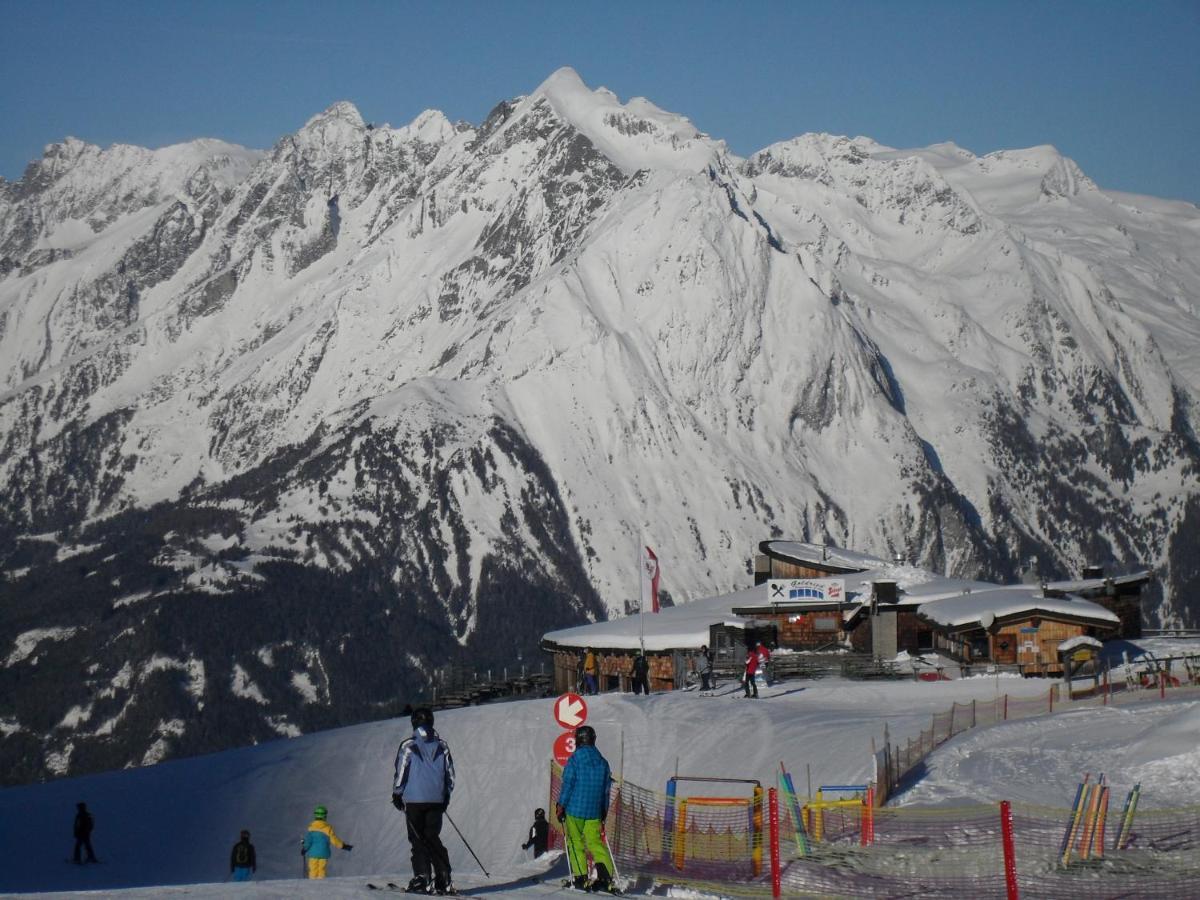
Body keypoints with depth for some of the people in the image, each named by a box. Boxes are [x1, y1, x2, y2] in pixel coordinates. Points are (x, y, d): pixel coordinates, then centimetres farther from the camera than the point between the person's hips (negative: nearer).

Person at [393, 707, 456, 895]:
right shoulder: (442, 746, 6)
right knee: (433, 838, 10)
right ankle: (443, 880, 2)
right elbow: (450, 775, 10)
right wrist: (446, 796, 21)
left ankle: (422, 879, -5)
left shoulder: (408, 745, -7)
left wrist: (397, 795, 7)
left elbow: (401, 773, -5)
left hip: (414, 800, -4)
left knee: (418, 839, 3)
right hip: (437, 800, 4)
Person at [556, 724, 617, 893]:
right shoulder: (603, 762, 9)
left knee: (575, 843, 4)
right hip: (594, 812, 4)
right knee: (595, 842, 6)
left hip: (575, 809, -4)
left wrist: (560, 806, -3)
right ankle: (605, 875, -12)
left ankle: (580, 878, -1)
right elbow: (606, 790, 14)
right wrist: (604, 812, 21)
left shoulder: (575, 759, -8)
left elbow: (567, 784, -10)